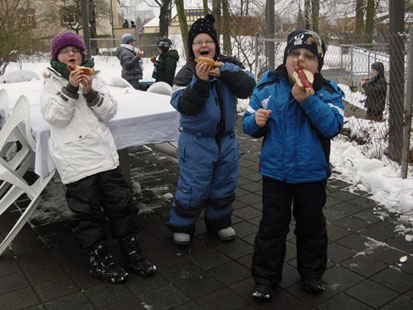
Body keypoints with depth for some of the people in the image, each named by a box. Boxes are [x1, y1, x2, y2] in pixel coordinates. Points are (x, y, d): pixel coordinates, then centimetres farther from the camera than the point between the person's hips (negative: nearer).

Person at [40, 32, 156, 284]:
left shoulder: (95, 79, 11)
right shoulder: (52, 85, 4)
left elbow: (110, 112, 1)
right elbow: (54, 117, -11)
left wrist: (90, 92, -14)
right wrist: (71, 89, -18)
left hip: (104, 154, 3)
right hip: (75, 161, -3)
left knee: (122, 205, 8)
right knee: (87, 212, 4)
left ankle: (133, 254, 22)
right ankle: (100, 261, 19)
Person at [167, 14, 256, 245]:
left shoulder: (228, 66, 1)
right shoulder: (186, 74, -7)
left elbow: (248, 87, -13)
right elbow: (184, 106, -18)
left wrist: (223, 72, -24)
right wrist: (200, 81, -28)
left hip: (227, 139, 4)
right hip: (197, 141, -4)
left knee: (225, 185, 16)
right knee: (193, 187, 2)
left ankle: (219, 222, 37)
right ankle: (182, 225, 24)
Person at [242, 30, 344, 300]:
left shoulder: (328, 92, -7)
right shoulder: (267, 86, -3)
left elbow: (333, 126, -22)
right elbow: (249, 125, 2)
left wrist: (307, 99, -29)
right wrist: (256, 120, -21)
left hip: (312, 173, 0)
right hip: (275, 172, 0)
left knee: (312, 226, 17)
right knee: (272, 226, 11)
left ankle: (312, 273, 39)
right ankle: (266, 278, 27)